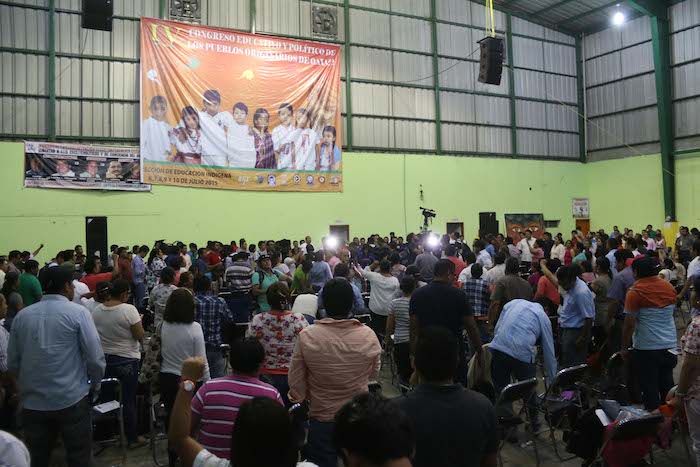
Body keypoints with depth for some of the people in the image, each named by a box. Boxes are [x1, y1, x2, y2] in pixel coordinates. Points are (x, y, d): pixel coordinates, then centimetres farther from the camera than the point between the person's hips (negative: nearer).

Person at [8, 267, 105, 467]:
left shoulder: (21, 316, 4)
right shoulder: (78, 312, -9)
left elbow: (12, 362, 8)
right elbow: (95, 357, -11)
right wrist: (95, 386, 6)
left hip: (32, 401, 4)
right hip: (72, 399, -4)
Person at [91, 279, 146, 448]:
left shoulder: (96, 310, -1)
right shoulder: (129, 309, -19)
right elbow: (140, 336, -18)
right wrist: (138, 322, -1)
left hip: (103, 359, 6)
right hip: (126, 360, -5)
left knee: (108, 396, 19)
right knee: (129, 399, 4)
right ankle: (132, 438, 14)